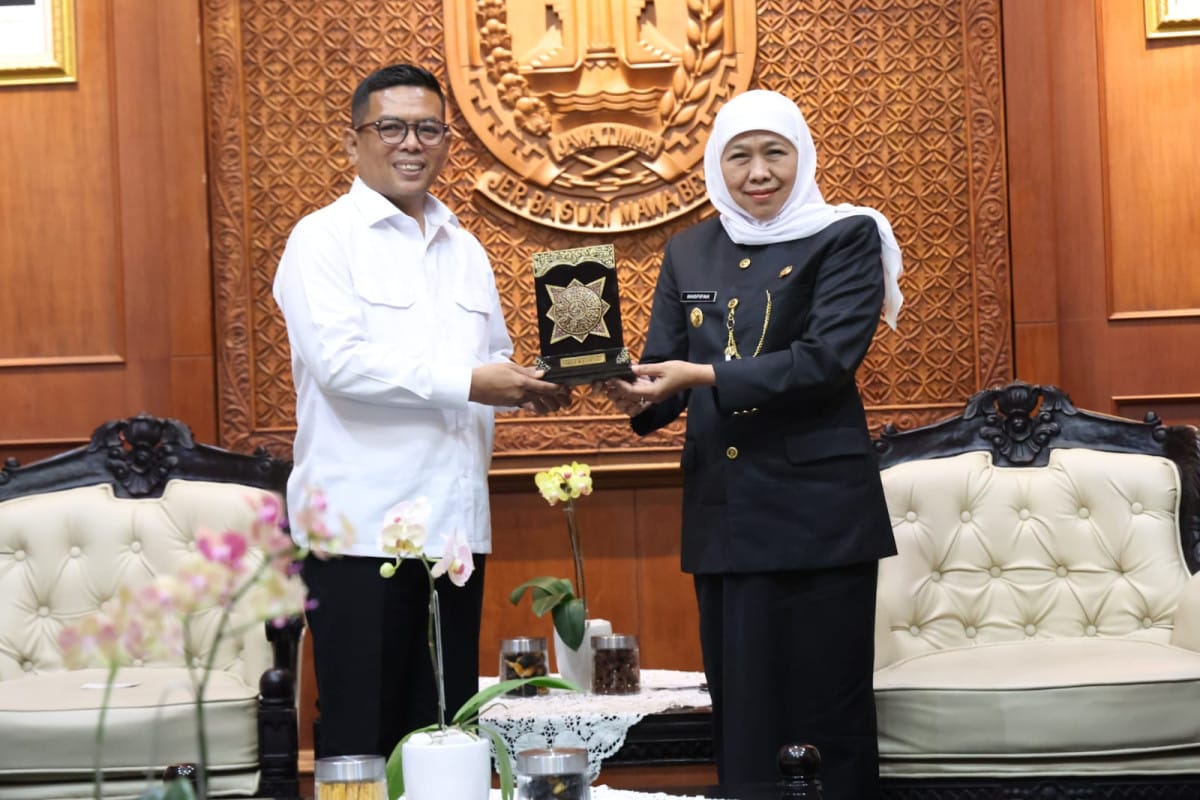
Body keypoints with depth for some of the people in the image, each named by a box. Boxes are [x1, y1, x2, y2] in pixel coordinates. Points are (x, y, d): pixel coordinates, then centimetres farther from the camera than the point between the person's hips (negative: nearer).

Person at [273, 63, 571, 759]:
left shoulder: (466, 250, 19)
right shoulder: (323, 239, -2)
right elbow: (340, 361, -15)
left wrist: (527, 386, 3)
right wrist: (465, 382, -18)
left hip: (455, 521, 6)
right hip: (361, 524, -6)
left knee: (445, 728, 9)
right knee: (362, 732, -2)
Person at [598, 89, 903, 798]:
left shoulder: (845, 239, -1)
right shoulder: (689, 253, 14)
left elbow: (828, 357, -14)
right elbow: (665, 372, 10)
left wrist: (703, 376, -22)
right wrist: (638, 395, -14)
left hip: (817, 511, -4)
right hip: (723, 517, 4)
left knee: (825, 716, -2)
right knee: (741, 716, 6)